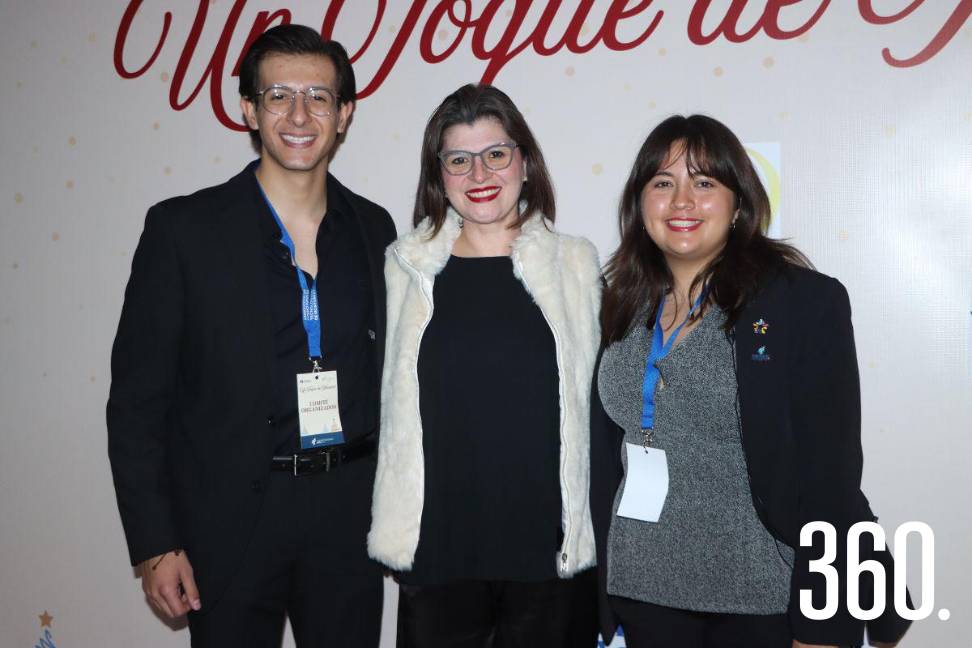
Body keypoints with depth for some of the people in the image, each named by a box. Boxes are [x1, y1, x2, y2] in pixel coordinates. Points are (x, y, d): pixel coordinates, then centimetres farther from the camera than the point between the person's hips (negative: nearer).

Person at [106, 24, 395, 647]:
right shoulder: (184, 227, -7)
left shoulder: (374, 228, 4)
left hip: (350, 513, 3)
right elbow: (137, 400, -5)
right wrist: (154, 545, -8)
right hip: (230, 519, -3)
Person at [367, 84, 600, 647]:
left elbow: (600, 403, 4)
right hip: (437, 549, 1)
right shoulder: (407, 268, 3)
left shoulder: (576, 266, 1)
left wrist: (594, 535, 2)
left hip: (553, 547, 0)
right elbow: (392, 404, 8)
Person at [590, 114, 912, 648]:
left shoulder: (805, 301, -11)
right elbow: (606, 459, 8)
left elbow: (831, 476, -12)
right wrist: (605, 600, 8)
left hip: (764, 604, -4)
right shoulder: (624, 306, 4)